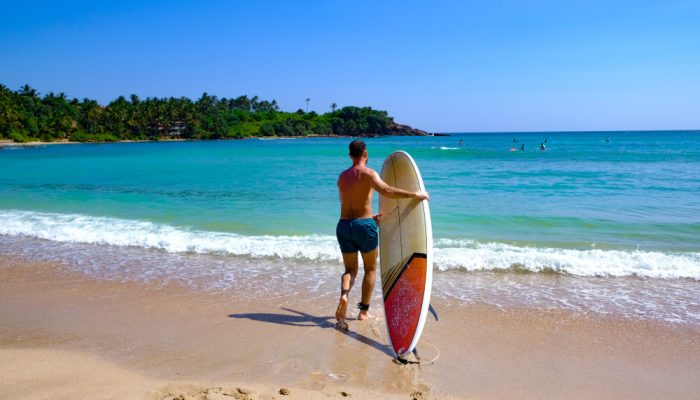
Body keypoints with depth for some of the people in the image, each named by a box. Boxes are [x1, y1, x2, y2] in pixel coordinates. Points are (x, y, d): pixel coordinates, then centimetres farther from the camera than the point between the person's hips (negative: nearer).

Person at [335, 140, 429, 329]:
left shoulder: (342, 176, 12)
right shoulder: (368, 173, -8)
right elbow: (386, 191, -26)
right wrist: (414, 194, -22)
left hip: (343, 226, 4)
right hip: (364, 225, -4)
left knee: (350, 269, 15)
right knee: (370, 269, 15)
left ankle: (344, 295, -16)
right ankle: (364, 310, 17)